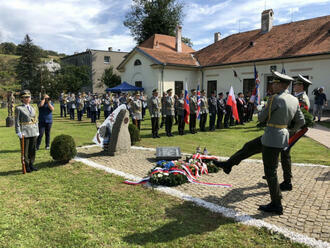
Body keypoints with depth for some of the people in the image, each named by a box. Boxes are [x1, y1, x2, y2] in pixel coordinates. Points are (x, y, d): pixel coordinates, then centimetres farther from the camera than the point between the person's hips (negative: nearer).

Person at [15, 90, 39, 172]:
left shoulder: (32, 108, 14)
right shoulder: (18, 108, -2)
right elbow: (17, 121, -6)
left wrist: (37, 131, 11)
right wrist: (19, 132, -13)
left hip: (33, 133, 5)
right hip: (24, 133, -5)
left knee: (33, 149, 9)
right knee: (25, 150, 2)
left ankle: (31, 164, 21)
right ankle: (26, 166, 12)